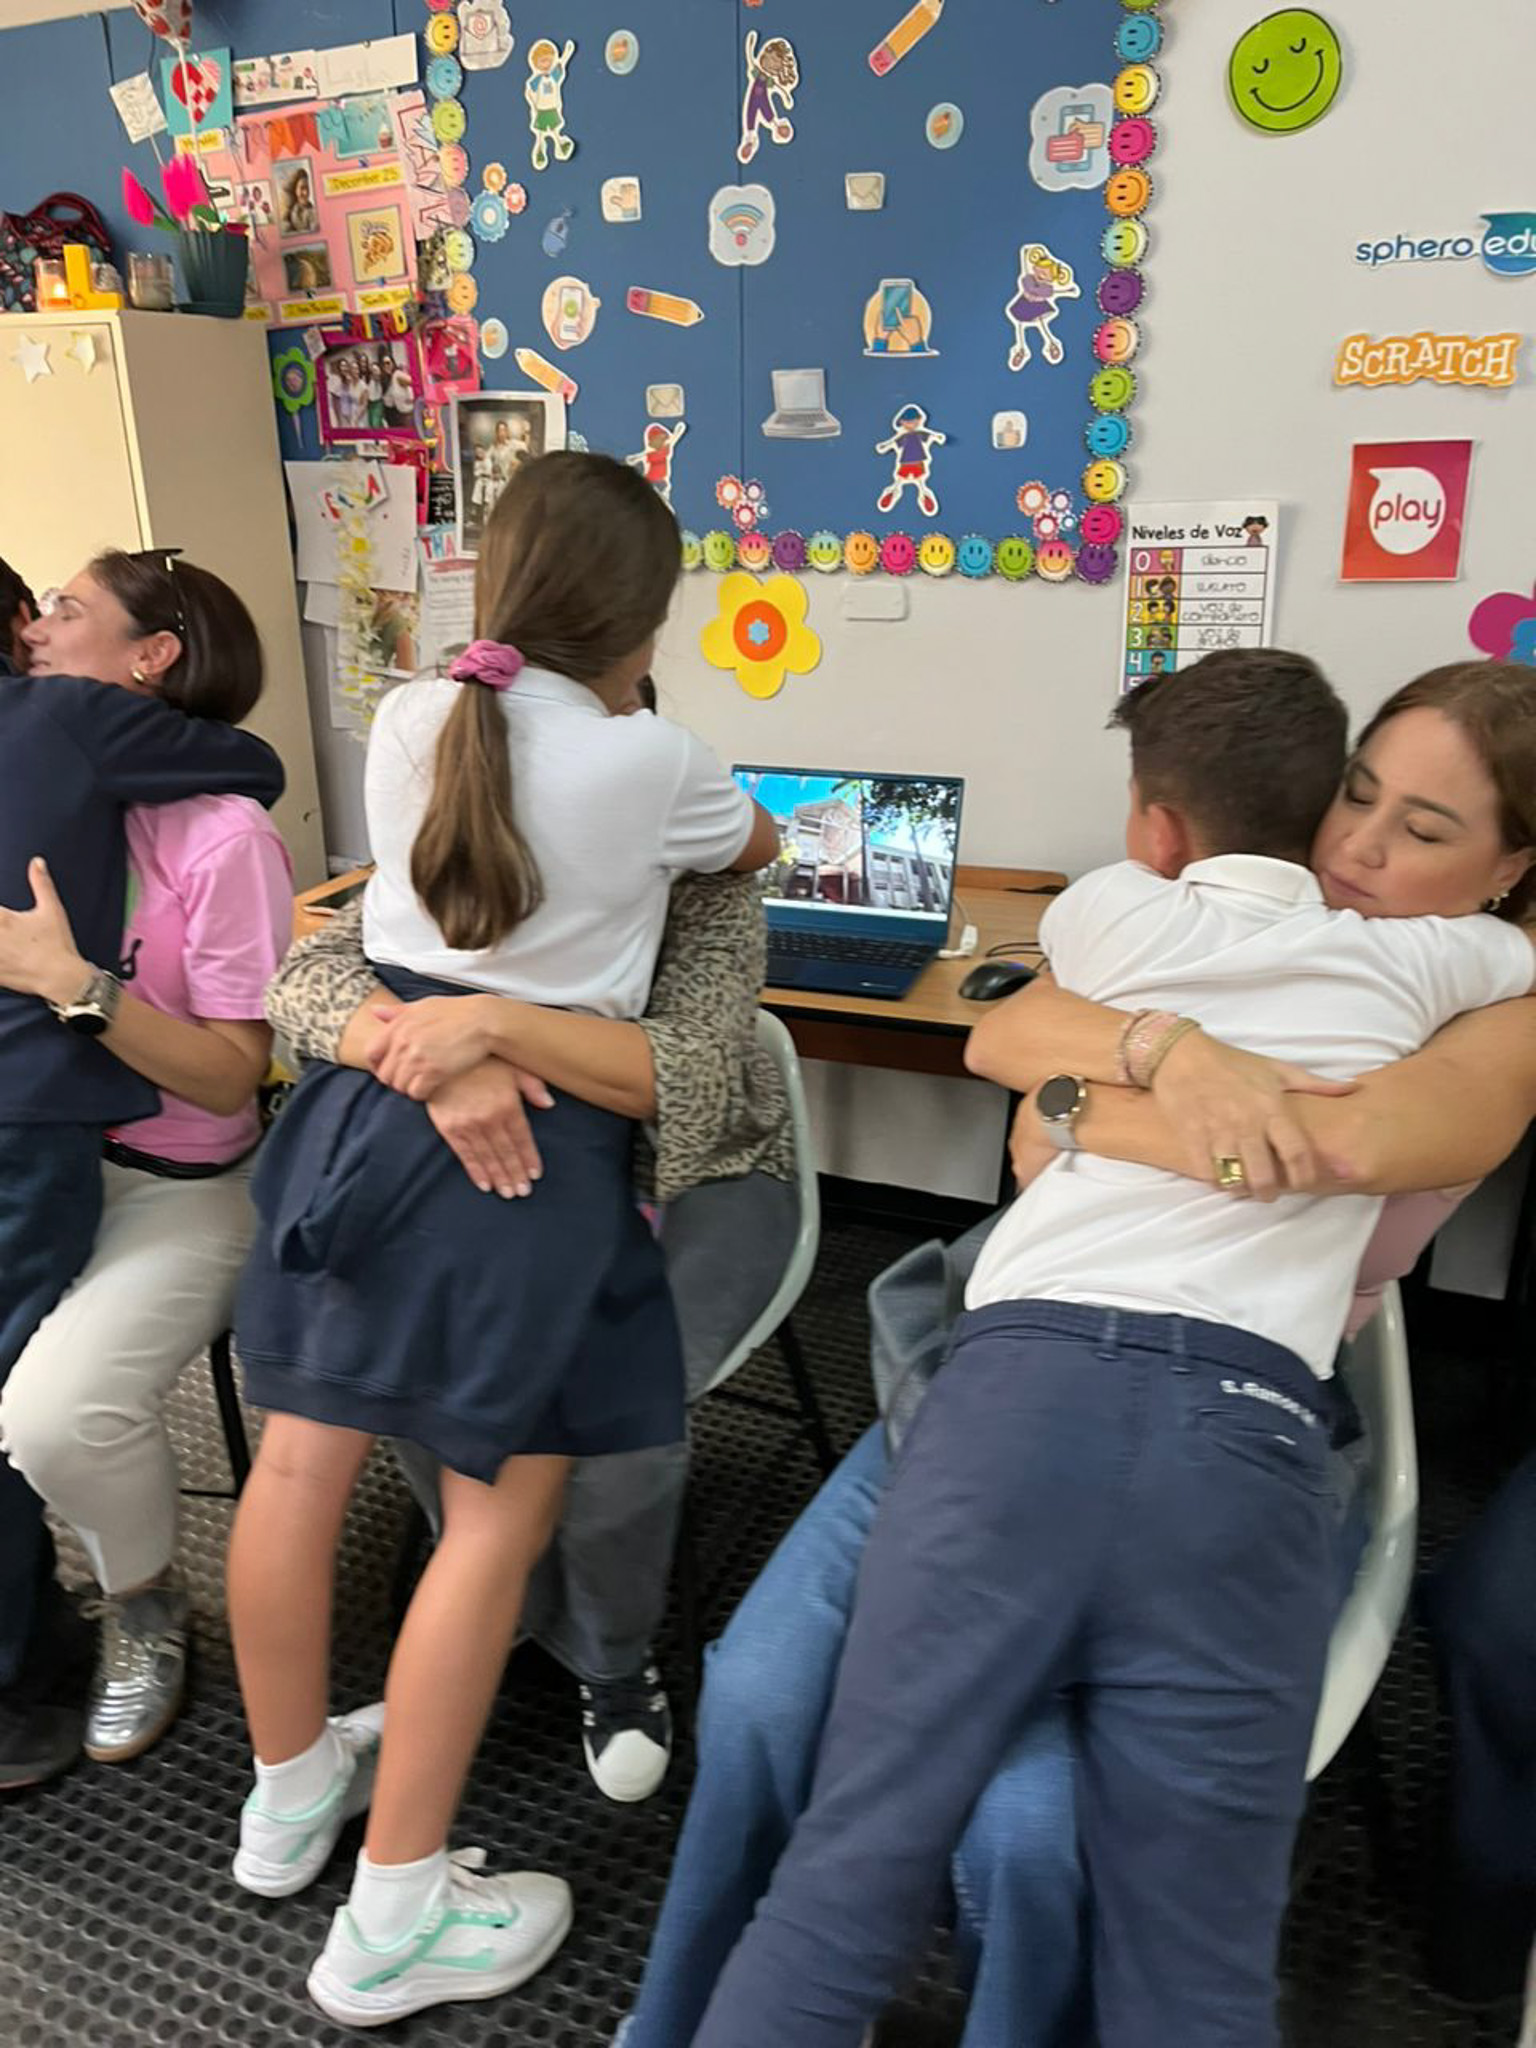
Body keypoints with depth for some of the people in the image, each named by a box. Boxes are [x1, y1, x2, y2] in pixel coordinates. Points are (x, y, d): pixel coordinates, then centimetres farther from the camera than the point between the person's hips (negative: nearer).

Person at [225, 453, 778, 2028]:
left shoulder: (403, 722, 7)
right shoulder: (650, 764, -6)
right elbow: (758, 846, 16)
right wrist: (691, 824, 38)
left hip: (366, 1097, 6)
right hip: (533, 1137, -6)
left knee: (305, 1447, 14)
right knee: (501, 1506, 4)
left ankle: (288, 1794, 37)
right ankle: (393, 1918, 15)